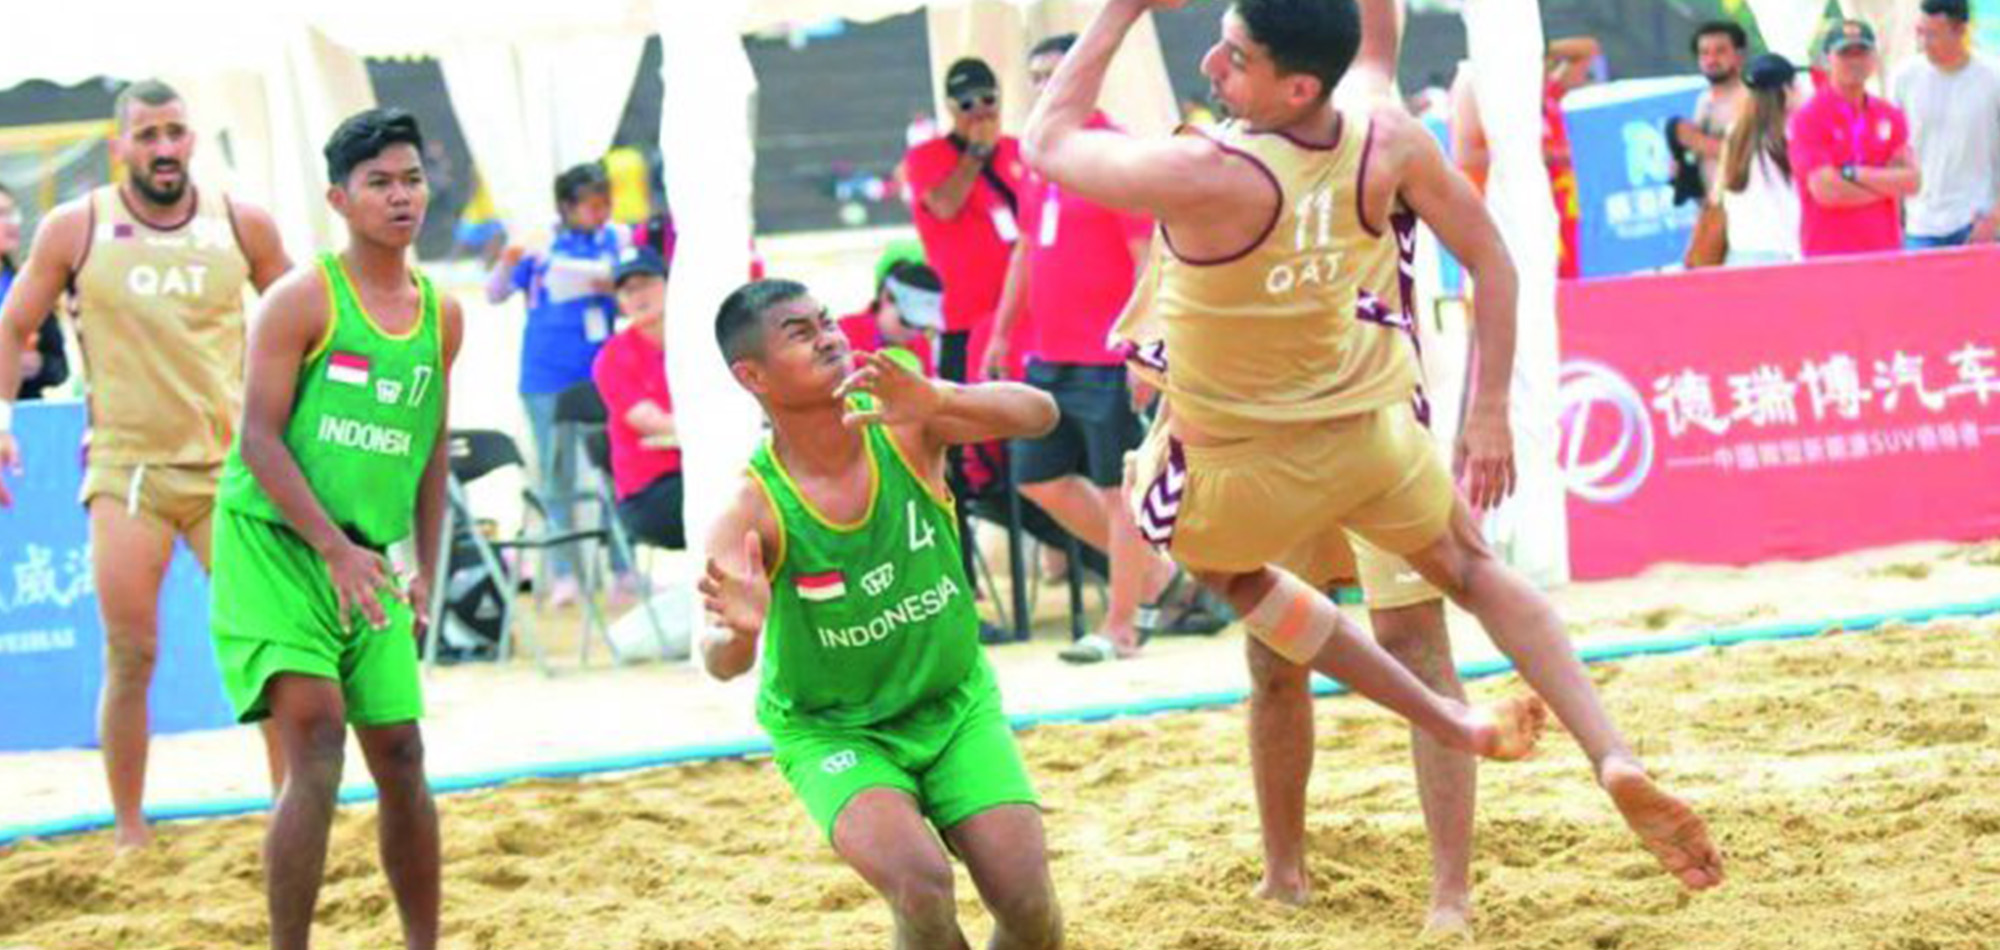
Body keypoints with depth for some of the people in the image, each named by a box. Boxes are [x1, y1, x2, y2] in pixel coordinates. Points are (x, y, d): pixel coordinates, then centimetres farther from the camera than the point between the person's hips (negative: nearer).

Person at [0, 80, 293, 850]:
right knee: (131, 656, -5)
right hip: (127, 467, -1)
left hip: (232, 463, 2)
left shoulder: (243, 226, 2)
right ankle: (130, 834, 4)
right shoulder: (76, 229, 0)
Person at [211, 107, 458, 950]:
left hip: (365, 559, 6)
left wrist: (425, 572, 14)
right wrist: (333, 548, -20)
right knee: (316, 740, -18)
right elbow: (260, 437, -13)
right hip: (270, 541, -6)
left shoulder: (442, 316, 10)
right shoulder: (301, 301, -9)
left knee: (400, 757, 6)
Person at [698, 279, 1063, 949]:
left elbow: (1039, 415, -27)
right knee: (920, 885, -28)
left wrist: (937, 401, -45)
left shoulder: (903, 423, -15)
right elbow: (722, 664, -33)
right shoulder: (754, 510, -22)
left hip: (956, 703, 3)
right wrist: (738, 631, -57)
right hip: (831, 730, -3)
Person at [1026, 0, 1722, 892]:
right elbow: (1491, 260, -2)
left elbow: (1048, 140, -16)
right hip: (1369, 433, 4)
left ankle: (1453, 723, 28)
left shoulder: (1206, 176, -32)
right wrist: (1488, 412, 6)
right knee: (1471, 569, 30)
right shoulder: (1391, 145, -15)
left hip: (1242, 473, -4)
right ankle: (1613, 756, 12)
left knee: (1226, 568, 32)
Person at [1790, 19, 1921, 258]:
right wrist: (1888, 183, -2)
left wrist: (1855, 174, -10)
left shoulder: (1891, 116, 13)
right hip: (1828, 254, -5)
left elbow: (1912, 181, 3)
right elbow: (1825, 191, -13)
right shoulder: (1808, 119, -3)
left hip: (1887, 252, 5)